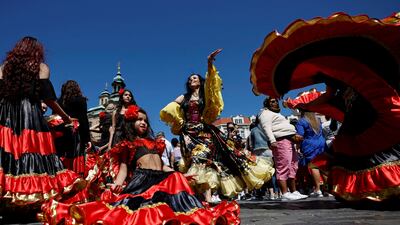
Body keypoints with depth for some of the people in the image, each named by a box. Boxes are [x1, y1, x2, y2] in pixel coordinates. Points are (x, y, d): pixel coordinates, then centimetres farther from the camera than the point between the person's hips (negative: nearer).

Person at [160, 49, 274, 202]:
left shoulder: (206, 95, 12)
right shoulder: (183, 98, 19)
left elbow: (211, 82, -9)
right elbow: (166, 111, 15)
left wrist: (210, 63, -23)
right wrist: (179, 122, 9)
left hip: (204, 131, -1)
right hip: (189, 133, 1)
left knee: (204, 158, -16)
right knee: (198, 160, -14)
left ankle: (207, 198, -20)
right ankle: (207, 198, -18)